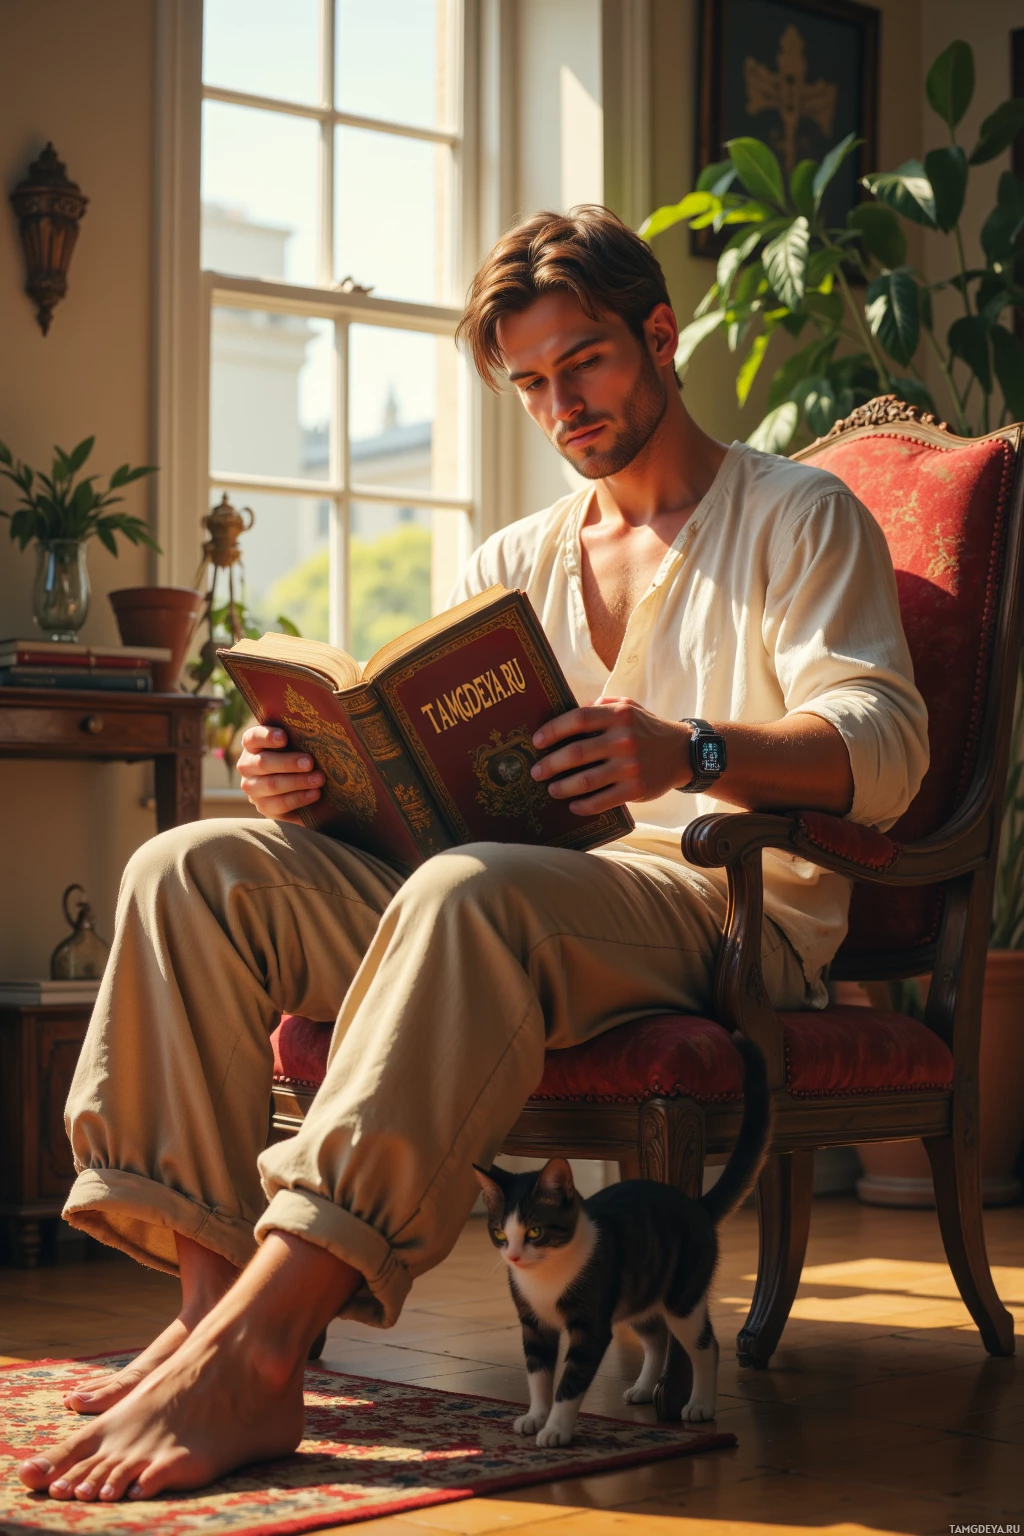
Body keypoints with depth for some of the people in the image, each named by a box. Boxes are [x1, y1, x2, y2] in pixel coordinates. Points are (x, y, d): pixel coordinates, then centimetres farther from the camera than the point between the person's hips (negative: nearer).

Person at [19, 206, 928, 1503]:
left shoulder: (798, 518, 9)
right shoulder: (514, 564, 27)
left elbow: (884, 750, -7)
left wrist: (691, 757, -28)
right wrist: (309, 770, -5)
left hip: (731, 908, -6)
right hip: (533, 897, 6)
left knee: (470, 894, -39)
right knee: (193, 869, -16)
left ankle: (256, 1345, -44)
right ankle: (212, 1303, -29)